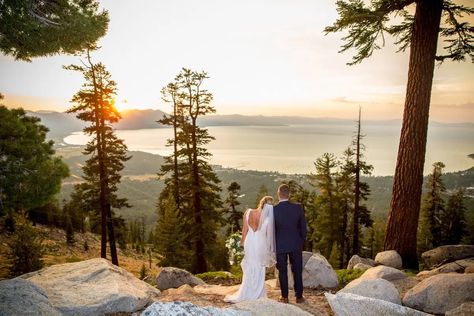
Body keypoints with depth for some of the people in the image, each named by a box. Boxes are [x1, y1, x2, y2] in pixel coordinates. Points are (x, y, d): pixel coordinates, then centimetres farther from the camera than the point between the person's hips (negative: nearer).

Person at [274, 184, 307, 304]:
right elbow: (303, 227, -1)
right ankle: (299, 296, 19)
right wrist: (301, 241, 13)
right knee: (297, 271, 13)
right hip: (295, 244, 1)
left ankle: (284, 297, 19)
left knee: (282, 271, 11)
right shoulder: (298, 208, -9)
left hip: (279, 245, -1)